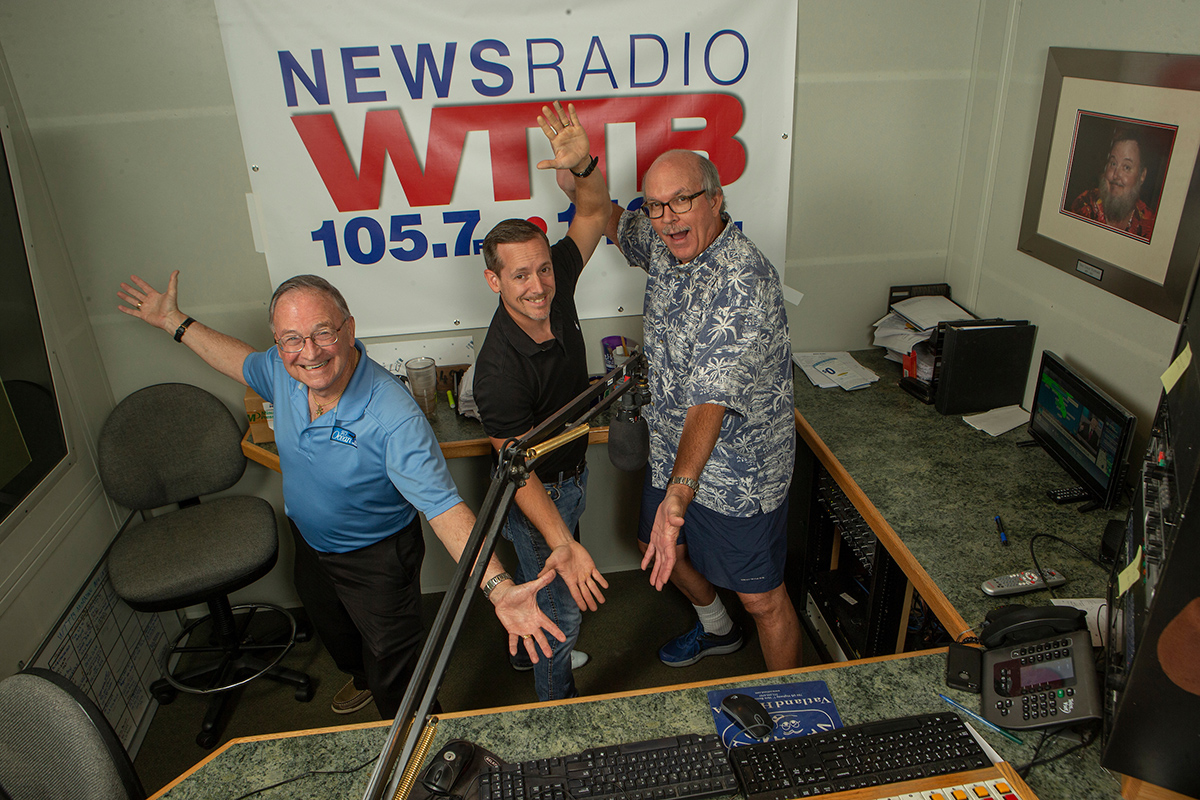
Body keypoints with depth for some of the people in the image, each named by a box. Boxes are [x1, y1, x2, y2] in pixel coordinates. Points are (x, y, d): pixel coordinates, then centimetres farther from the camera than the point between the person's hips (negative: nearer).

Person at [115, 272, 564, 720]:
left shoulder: (393, 417, -40)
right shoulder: (282, 372, -19)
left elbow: (443, 507, -44)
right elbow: (244, 362, 8)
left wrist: (498, 587, -56)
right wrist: (175, 322, 10)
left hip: (377, 558, -7)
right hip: (309, 544, 7)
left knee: (394, 675, 11)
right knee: (334, 633, 35)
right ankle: (360, 678, 69)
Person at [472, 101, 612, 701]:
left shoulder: (554, 287, -16)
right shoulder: (500, 367, -37)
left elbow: (594, 212, -10)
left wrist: (581, 166, -33)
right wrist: (563, 544, -46)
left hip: (571, 475, 7)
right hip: (539, 494, -7)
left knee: (539, 580, 30)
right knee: (561, 604, 11)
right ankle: (559, 708, 36)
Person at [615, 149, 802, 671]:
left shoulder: (742, 281, -30)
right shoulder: (665, 246, -4)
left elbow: (712, 399, -40)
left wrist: (679, 493, -51)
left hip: (738, 472, -8)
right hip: (671, 452, 9)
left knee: (761, 598, 6)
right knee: (658, 547, 27)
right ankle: (716, 629, 56)